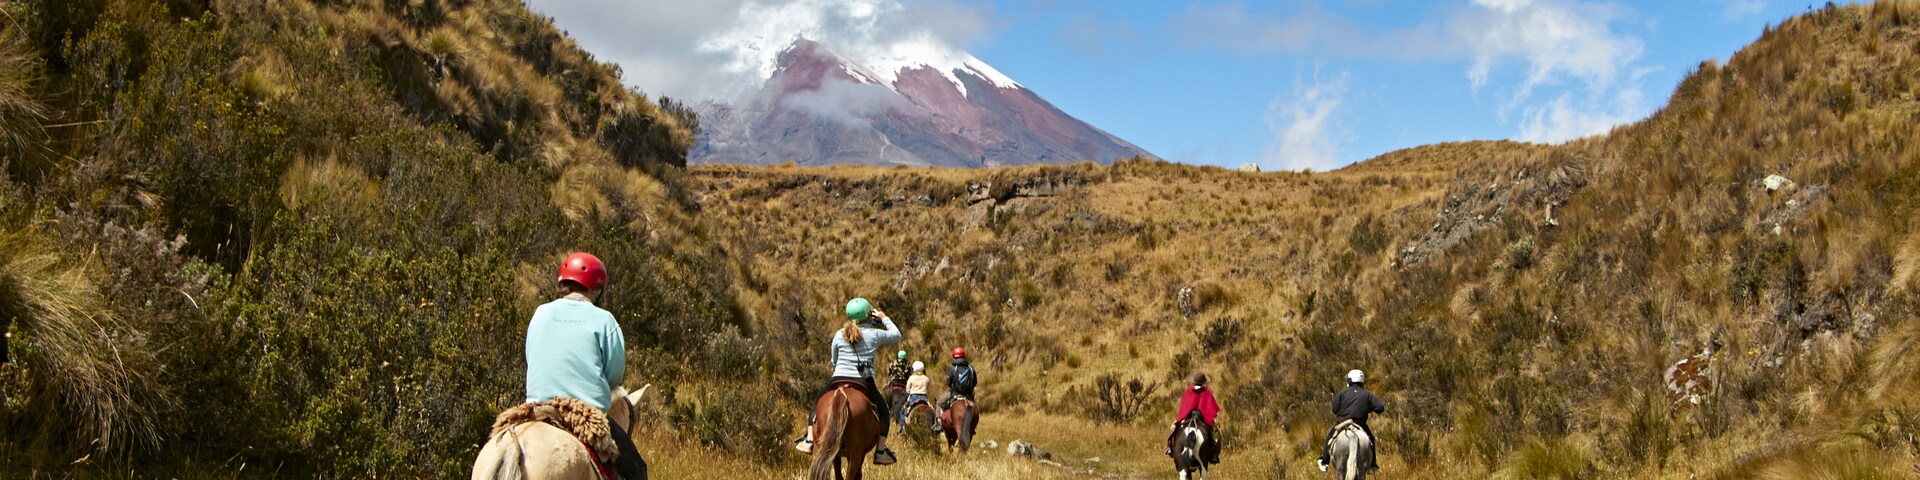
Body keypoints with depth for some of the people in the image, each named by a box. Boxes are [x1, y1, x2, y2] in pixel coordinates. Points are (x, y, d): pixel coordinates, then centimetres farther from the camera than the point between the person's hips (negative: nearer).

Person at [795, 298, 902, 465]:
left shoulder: (839, 335, 5)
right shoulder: (875, 334, 0)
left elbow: (834, 361, 13)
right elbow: (896, 335, 18)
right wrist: (884, 318, 29)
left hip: (838, 380, 2)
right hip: (864, 383, -1)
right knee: (883, 410, 20)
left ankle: (809, 440, 17)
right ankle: (881, 451, 10)